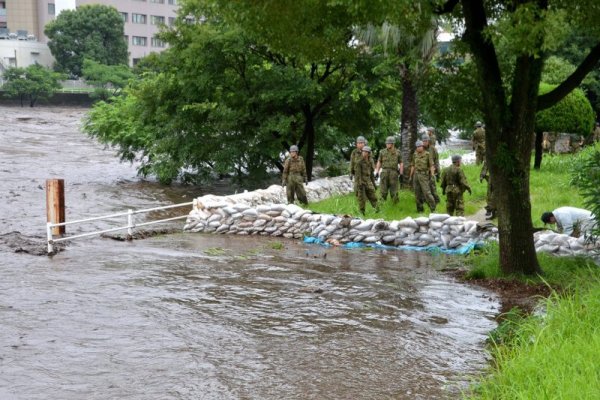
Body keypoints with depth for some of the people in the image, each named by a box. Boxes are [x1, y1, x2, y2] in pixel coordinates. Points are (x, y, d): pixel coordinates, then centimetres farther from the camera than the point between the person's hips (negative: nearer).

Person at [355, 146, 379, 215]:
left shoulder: (370, 161, 10)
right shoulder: (359, 161, -10)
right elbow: (357, 173, -15)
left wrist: (373, 183, 17)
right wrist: (359, 184, -23)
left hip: (368, 181, 6)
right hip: (360, 181, -5)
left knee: (372, 196, -1)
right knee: (362, 198, -2)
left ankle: (377, 209, -3)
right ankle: (362, 213, 6)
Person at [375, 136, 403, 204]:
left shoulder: (397, 152, 6)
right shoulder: (382, 152, 8)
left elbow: (401, 163, 8)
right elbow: (379, 162, 12)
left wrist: (401, 173, -2)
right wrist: (377, 172, 6)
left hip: (394, 173, -1)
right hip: (384, 172, 1)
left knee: (394, 191, 1)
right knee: (383, 190, -4)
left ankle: (395, 204, 11)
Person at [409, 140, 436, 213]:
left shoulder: (427, 154, -4)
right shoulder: (415, 154, 9)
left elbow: (431, 165, -5)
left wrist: (432, 175, -12)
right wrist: (411, 176, 13)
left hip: (424, 175, -5)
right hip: (416, 174, 5)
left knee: (426, 192, -12)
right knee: (417, 193, 5)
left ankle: (433, 209, -6)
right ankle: (420, 209, 13)